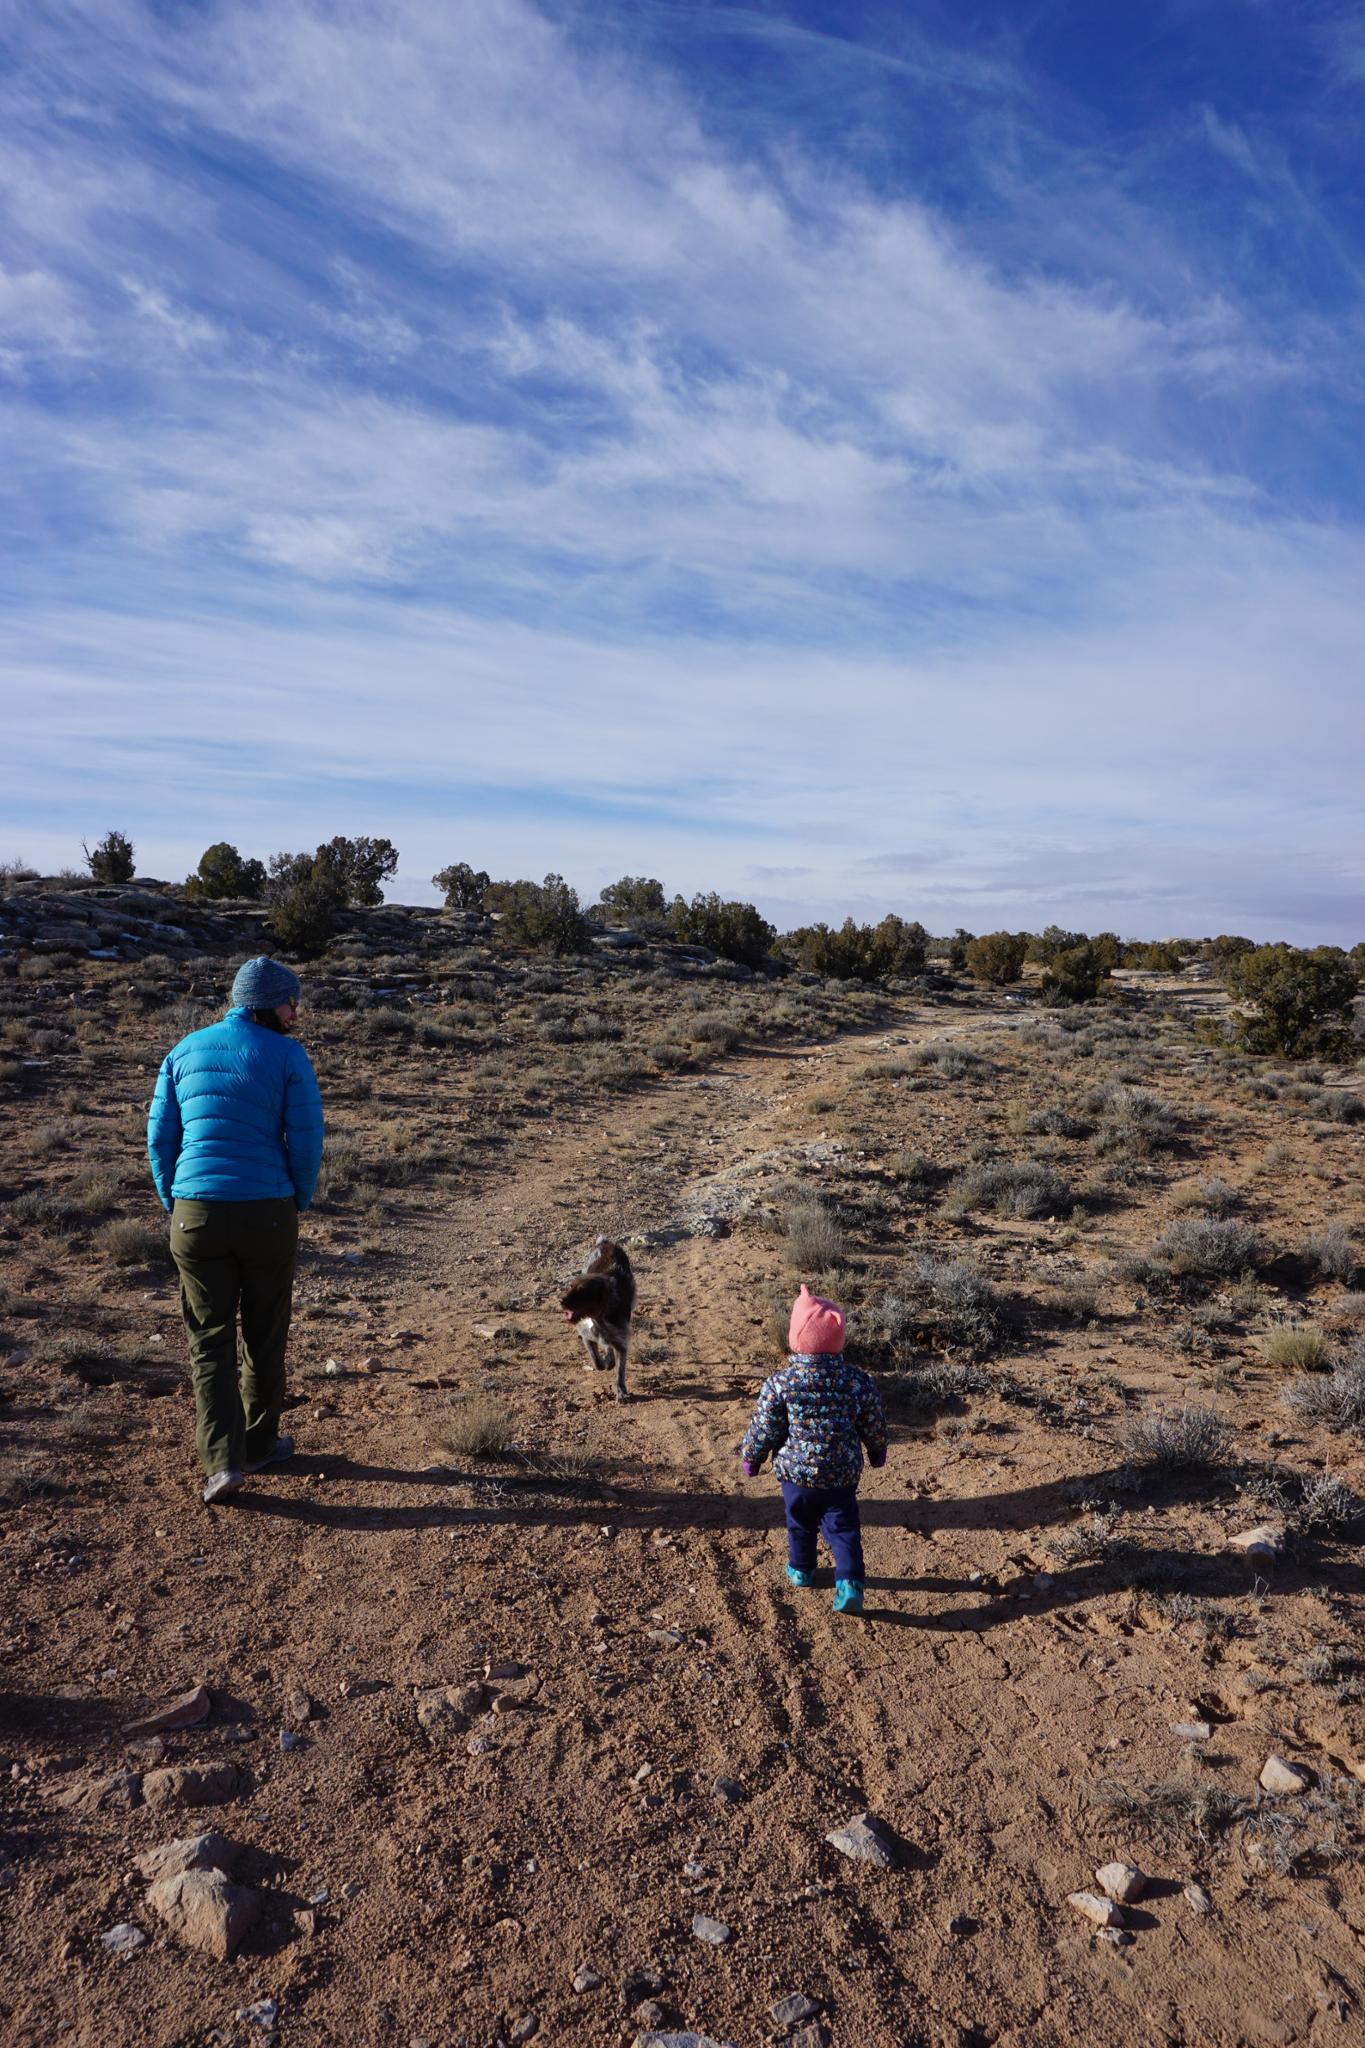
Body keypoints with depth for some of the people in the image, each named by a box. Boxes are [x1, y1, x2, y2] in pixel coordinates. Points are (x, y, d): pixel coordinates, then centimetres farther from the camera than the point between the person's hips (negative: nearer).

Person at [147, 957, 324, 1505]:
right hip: (267, 1213, -2)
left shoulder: (186, 1051, 6)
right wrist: (299, 1203, 8)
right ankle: (259, 1442, 31)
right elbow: (306, 1140, -8)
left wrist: (175, 1207, 16)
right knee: (264, 1335, 16)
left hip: (196, 1214, 2)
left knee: (210, 1341, 11)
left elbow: (160, 1137, 6)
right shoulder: (288, 1056, -5)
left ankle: (223, 1459, 1)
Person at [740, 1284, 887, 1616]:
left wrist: (750, 1458, 9)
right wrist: (878, 1452, 22)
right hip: (842, 1475, 0)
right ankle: (849, 1582, -3)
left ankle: (801, 1569, 39)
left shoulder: (780, 1383, -19)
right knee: (843, 1528, 10)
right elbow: (875, 1425, 1)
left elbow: (764, 1430, -10)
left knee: (800, 1524, 22)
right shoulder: (859, 1381, -12)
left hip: (796, 1473, 0)